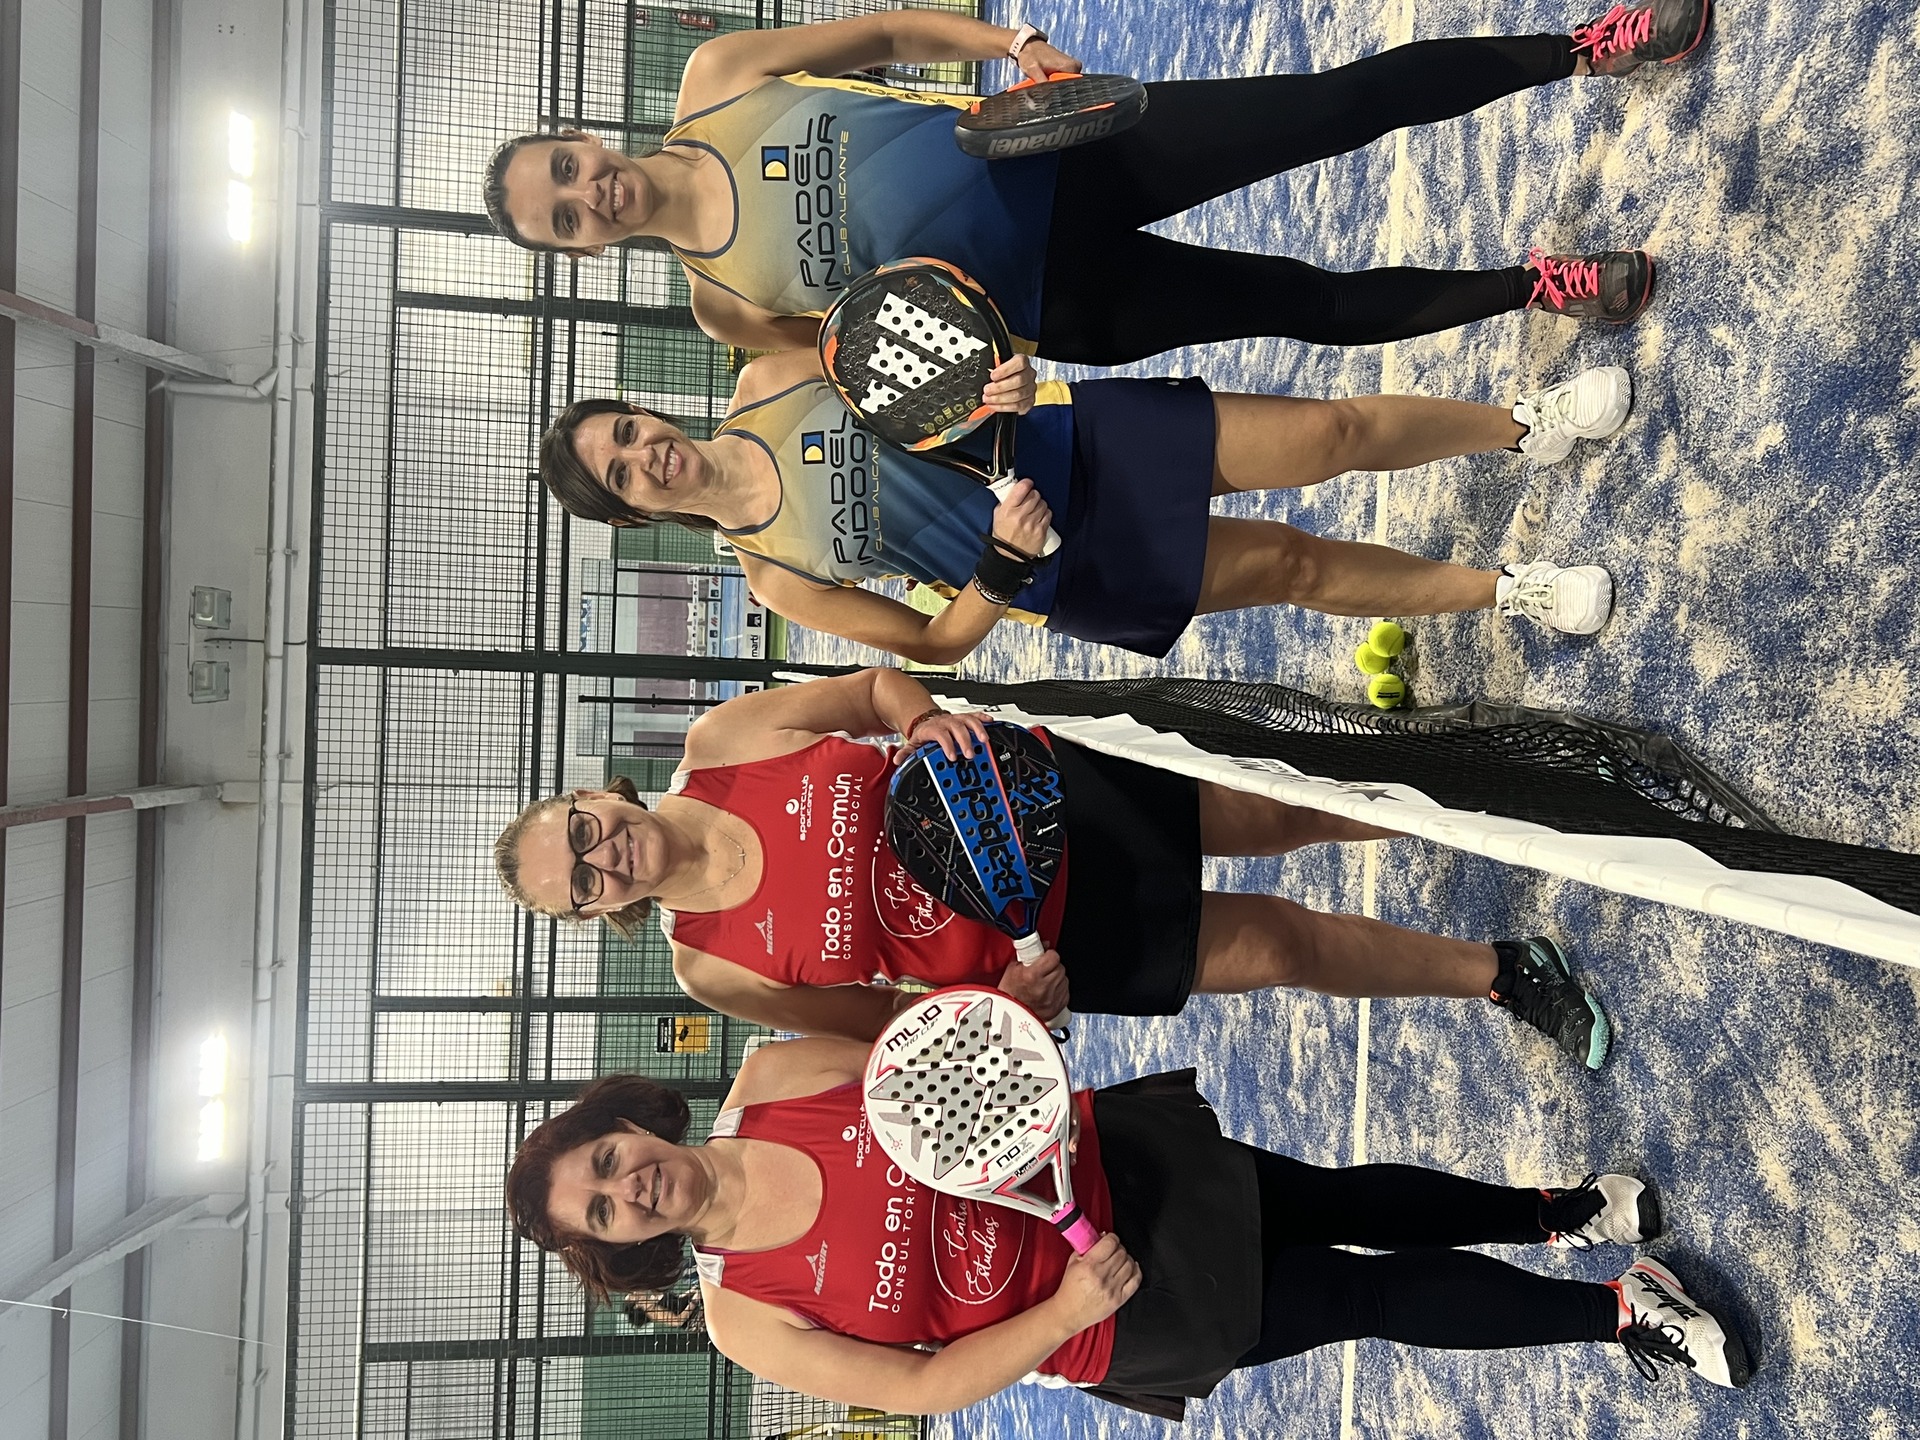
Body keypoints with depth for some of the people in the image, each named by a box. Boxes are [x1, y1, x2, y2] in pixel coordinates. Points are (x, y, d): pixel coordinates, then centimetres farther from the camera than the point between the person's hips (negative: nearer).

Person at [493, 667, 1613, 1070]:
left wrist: (930, 719, -23)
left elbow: (878, 685, -1)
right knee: (1276, 944, -3)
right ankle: (1501, 972, 23)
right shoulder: (719, 972, -13)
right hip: (1057, 941, -1)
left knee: (1285, 811, 6)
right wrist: (1007, 1002, -21)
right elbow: (898, 1021, -5)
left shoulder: (720, 741, -13)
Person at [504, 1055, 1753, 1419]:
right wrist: (1066, 1312, -21)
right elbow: (919, 1387, -11)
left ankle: (1563, 1210, 34)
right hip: (1117, 1316, -2)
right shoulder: (748, 1317, -15)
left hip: (1104, 1158, 2)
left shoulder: (776, 1073, -12)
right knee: (1380, 1300, 1)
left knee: (1344, 1205, 8)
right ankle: (1614, 1312, 22)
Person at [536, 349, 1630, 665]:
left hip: (1077, 435, 3)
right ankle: (1509, 590, 21)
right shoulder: (774, 573, -10)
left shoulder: (768, 378, -3)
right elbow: (938, 645, -7)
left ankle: (1528, 424, 20)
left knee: (1327, 437, -4)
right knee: (1297, 567, -2)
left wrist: (1000, 370, -15)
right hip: (1069, 570, -2)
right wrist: (1001, 566, -24)